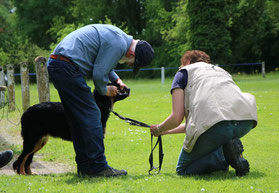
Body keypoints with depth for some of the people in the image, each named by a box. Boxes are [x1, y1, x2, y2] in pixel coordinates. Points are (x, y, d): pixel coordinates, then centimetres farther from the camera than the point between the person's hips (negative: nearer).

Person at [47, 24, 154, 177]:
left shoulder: (118, 36, 18)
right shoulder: (118, 44, -14)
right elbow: (99, 73, -14)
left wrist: (117, 80, 21)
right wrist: (104, 91, 5)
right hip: (67, 68, -11)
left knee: (77, 119, 13)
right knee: (90, 116, -8)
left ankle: (84, 167, 16)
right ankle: (97, 167, -8)